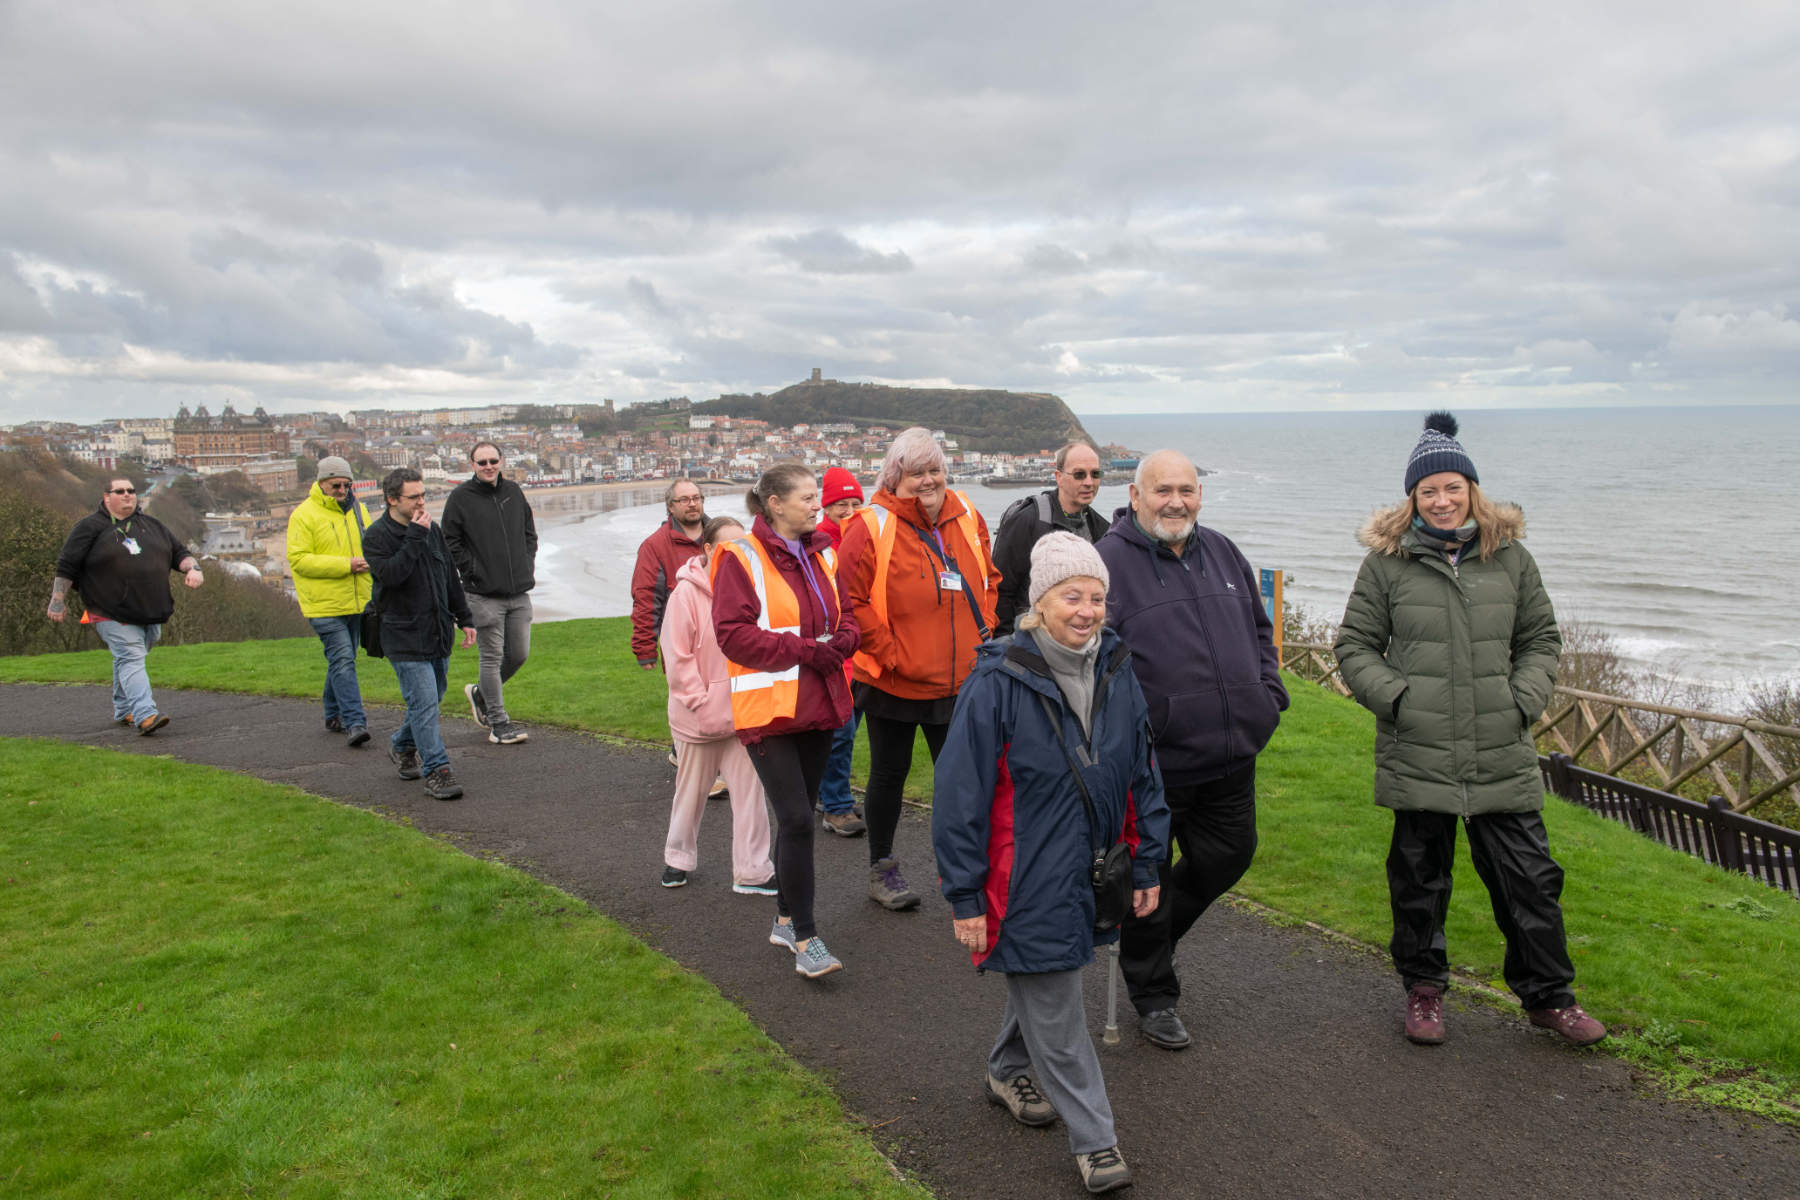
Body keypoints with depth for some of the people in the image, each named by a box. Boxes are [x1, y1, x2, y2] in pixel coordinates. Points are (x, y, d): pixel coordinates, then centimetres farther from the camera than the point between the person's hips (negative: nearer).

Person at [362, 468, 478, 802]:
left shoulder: (432, 530, 9)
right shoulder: (376, 536, -10)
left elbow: (450, 576, 18)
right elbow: (390, 574, -27)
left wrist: (465, 618, 17)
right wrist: (414, 537, -25)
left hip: (439, 634, 7)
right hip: (405, 639, -7)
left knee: (431, 698, 17)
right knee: (424, 703, -11)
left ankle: (402, 745, 40)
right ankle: (436, 771, -6)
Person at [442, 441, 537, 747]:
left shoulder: (514, 491, 10)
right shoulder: (461, 497, -4)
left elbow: (530, 532, 20)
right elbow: (450, 543, -2)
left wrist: (528, 566, 8)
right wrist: (471, 572, -8)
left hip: (519, 592, 5)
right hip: (483, 595, -5)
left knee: (519, 654, 10)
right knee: (492, 658, -2)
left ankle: (480, 694, 34)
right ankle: (498, 723, 7)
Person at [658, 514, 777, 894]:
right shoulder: (687, 592, -11)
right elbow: (678, 657, -11)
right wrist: (702, 705, -13)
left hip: (742, 714, 3)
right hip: (699, 716, -3)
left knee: (749, 790, 3)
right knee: (691, 790, 14)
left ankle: (752, 872, 13)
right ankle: (678, 858, 35)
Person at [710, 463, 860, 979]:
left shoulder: (822, 555, 11)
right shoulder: (741, 558, -9)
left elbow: (845, 617, 17)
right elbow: (733, 632, -16)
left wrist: (841, 642, -7)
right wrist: (806, 651, -20)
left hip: (818, 704, 7)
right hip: (768, 708, -7)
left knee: (798, 816, 14)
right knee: (797, 819, -11)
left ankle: (786, 919, 29)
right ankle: (805, 939, -2)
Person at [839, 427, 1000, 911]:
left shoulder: (967, 517, 3)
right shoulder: (872, 527, -13)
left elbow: (989, 578, 16)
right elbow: (851, 603, -14)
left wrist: (983, 630, 5)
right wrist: (890, 652, -16)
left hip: (960, 680, 4)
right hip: (893, 683, -4)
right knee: (889, 774, 11)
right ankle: (881, 869, 29)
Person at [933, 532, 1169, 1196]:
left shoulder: (1117, 673, -1)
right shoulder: (998, 683, -19)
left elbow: (1141, 775, 10)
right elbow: (959, 793, -16)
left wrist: (1146, 865, 11)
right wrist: (964, 895, -14)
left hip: (1091, 870, 6)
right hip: (1028, 881, -6)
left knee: (1042, 980, 23)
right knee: (1054, 1011, 3)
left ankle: (1009, 1070, 47)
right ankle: (1093, 1139, 17)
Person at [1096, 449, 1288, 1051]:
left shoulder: (1223, 552, 10)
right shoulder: (1109, 562, -12)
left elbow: (1259, 629, 23)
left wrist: (1268, 692, 11)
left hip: (1231, 756, 7)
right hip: (1152, 761, -6)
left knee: (1229, 855, 19)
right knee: (1148, 878, 7)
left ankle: (1155, 935, 43)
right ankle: (1152, 993, 27)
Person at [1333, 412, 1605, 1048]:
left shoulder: (1510, 558, 7)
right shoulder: (1387, 562, 0)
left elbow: (1541, 637, 15)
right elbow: (1355, 645, 4)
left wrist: (1524, 698, 0)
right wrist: (1395, 696, -9)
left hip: (1501, 756, 2)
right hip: (1417, 754, -1)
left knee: (1530, 876, 7)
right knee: (1419, 877, 10)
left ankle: (1548, 995, 25)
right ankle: (1423, 988, 29)